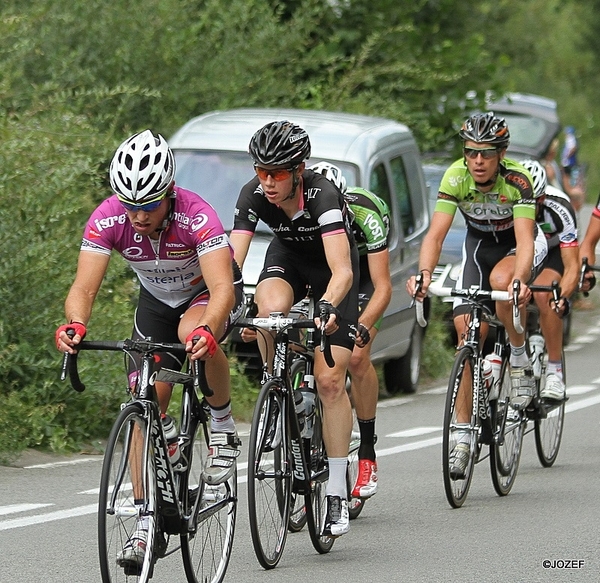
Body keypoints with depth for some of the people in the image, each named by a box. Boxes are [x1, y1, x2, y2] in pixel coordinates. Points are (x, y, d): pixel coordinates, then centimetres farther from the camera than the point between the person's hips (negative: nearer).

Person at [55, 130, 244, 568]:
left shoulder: (197, 216, -36)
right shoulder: (108, 219, -27)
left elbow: (221, 288, -45)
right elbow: (84, 288, -30)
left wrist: (204, 330, -64)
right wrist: (75, 324, -52)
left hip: (208, 295, -4)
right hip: (157, 300, 4)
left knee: (193, 331, -38)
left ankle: (224, 427, -13)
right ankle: (145, 525, -3)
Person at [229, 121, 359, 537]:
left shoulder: (323, 195, -38)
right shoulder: (254, 196, -26)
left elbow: (342, 271, -47)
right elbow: (232, 260, -30)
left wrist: (328, 308, -65)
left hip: (331, 262, -3)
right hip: (289, 255, 3)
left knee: (331, 380, -11)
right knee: (270, 308, -35)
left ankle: (338, 495, -4)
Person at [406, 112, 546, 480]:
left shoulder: (518, 181, -31)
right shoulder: (456, 177, -24)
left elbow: (524, 239, -40)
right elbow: (436, 233, -30)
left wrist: (519, 280, -59)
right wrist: (424, 275, -49)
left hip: (517, 245, -3)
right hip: (479, 245, 3)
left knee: (501, 280, -37)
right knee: (468, 335, -9)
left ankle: (521, 358, -13)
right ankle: (463, 436, -4)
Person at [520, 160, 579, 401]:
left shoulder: (559, 209, -35)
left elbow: (572, 266, -34)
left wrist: (563, 297, -52)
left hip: (553, 252, -3)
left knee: (542, 294, -32)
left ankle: (555, 371, -23)